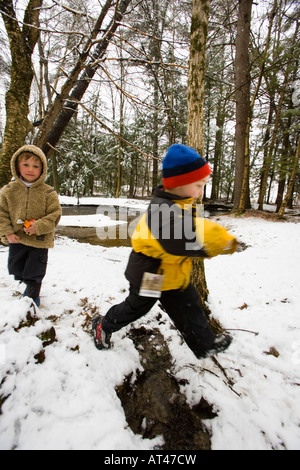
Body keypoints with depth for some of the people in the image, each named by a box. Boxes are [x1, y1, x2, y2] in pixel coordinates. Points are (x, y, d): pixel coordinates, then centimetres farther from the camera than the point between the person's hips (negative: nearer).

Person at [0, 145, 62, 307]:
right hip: (16, 239, 4)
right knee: (16, 268, 20)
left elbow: (55, 214, -12)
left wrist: (38, 227, -23)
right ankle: (29, 284, 48)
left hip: (39, 240, -3)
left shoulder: (48, 192, -11)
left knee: (35, 271, 10)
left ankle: (33, 295, 35)